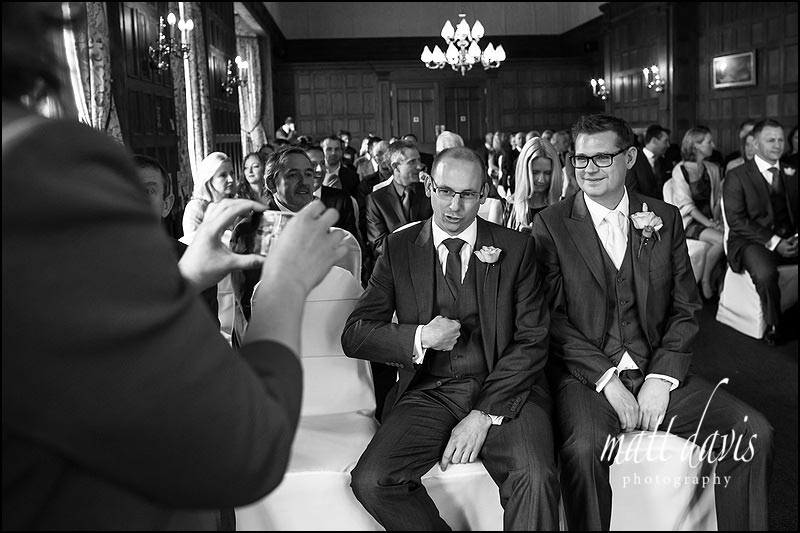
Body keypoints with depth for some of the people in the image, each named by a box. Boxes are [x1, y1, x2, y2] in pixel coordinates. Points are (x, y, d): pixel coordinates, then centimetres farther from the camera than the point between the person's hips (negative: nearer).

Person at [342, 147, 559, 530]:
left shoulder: (515, 248, 6)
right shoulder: (398, 249, 8)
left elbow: (532, 340, 0)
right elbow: (354, 336, 5)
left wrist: (485, 414, -10)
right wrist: (420, 338, -12)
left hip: (503, 389, -1)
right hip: (428, 393, 2)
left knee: (535, 478, -30)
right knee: (372, 481, -22)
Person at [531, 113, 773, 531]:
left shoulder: (665, 218, 10)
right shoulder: (551, 225, 1)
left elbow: (685, 309, 8)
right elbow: (552, 319, -6)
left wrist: (661, 378, -7)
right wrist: (607, 380, -15)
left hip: (656, 372, 4)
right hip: (586, 376, -3)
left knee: (754, 432, -14)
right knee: (585, 448, -32)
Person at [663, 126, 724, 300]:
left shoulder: (713, 169, 13)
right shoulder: (680, 170, -6)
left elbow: (718, 199, 14)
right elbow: (686, 205, -11)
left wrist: (716, 220, -5)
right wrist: (708, 223, -18)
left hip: (709, 218, 5)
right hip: (689, 222, -5)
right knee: (721, 239, -30)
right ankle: (705, 280, -11)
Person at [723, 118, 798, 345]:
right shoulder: (736, 177, 1)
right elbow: (736, 221, -9)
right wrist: (772, 241, -18)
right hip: (752, 242, -5)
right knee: (765, 273, -36)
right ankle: (773, 325, -12)